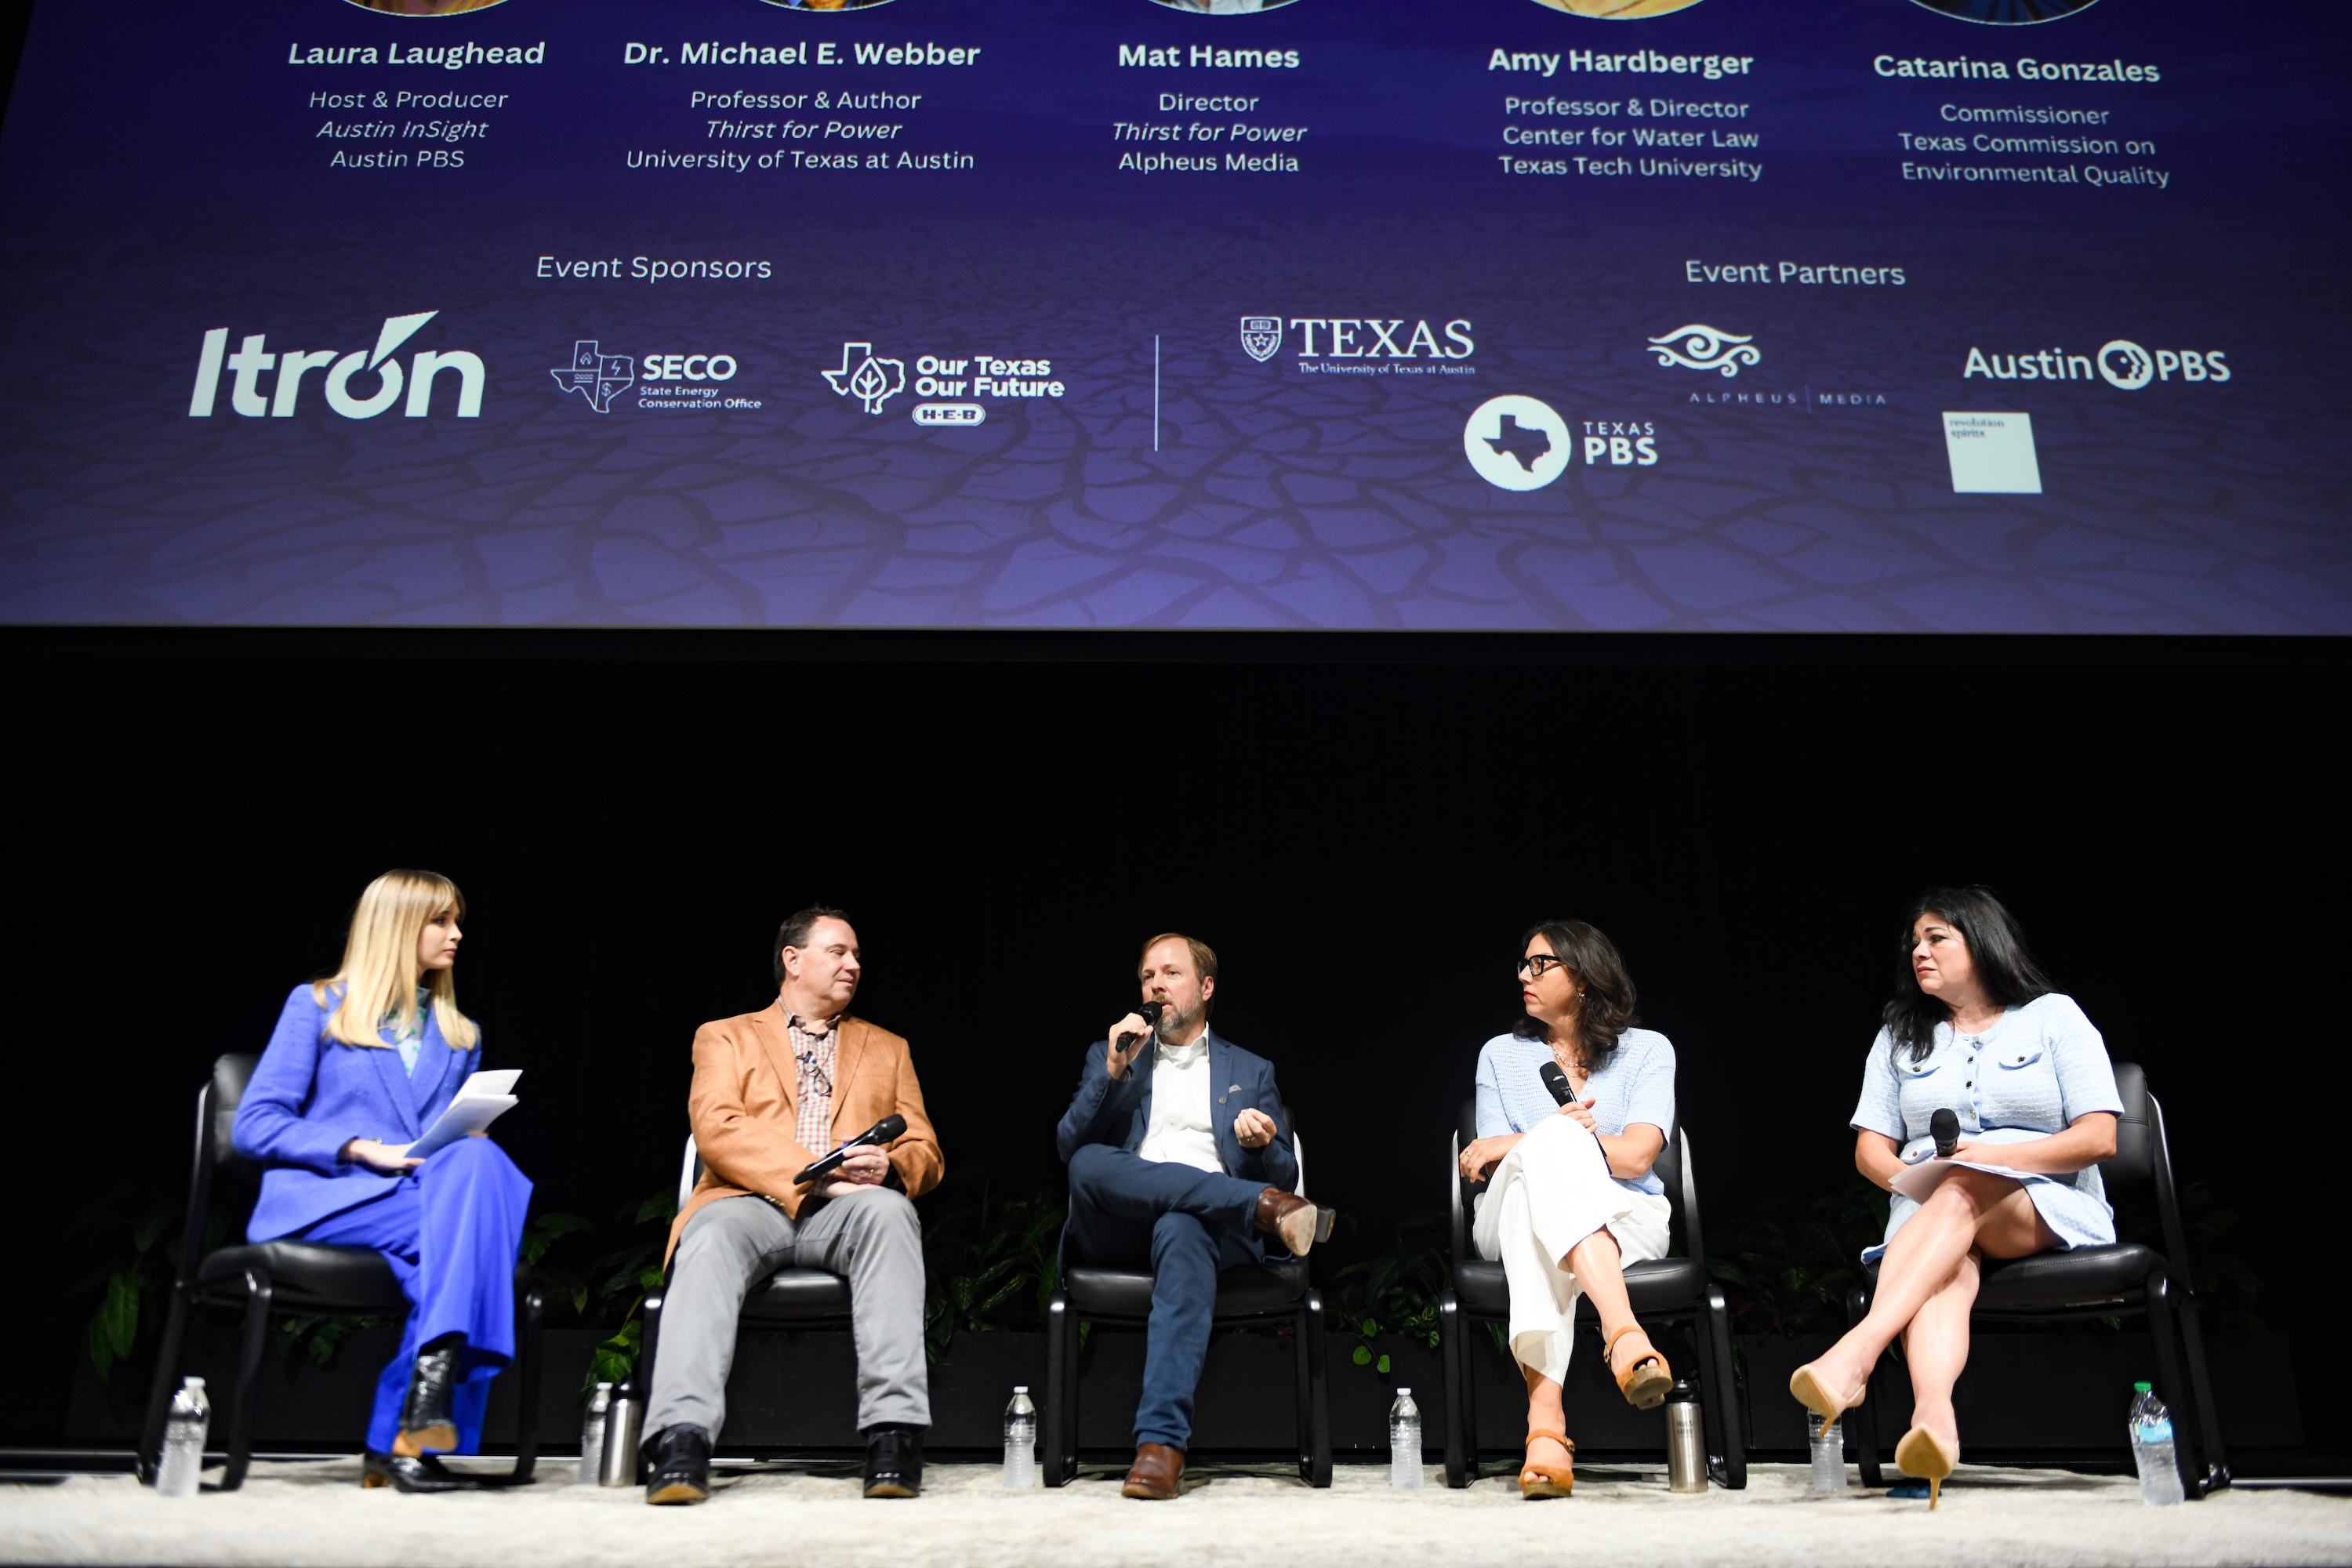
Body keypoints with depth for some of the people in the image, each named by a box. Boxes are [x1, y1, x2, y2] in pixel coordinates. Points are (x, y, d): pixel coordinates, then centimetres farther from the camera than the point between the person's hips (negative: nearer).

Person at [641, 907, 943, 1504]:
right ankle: (682, 1441, -45)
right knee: (711, 1236, -36)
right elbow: (716, 1129, 0)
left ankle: (895, 1432, -40)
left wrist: (887, 1168, -9)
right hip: (752, 1202, -1)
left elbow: (926, 1155, 18)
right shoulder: (725, 1037, 19)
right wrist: (817, 1175, -13)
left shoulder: (887, 1049, 27)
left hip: (843, 1210, 1)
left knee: (889, 1211, -34)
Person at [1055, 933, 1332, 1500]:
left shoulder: (1252, 1071, 24)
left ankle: (1162, 1443, -46)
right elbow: (1069, 1146, 9)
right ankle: (1264, 1208, -30)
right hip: (1119, 1230, 1)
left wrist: (1261, 1146, -6)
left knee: (1181, 1231, -40)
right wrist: (1113, 1070, -4)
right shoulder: (1108, 1054, 24)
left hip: (1211, 1224, -1)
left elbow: (1284, 1178, 17)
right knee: (1089, 1164, -34)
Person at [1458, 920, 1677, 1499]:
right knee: (1552, 1147, -37)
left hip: (1624, 1219, -1)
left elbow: (1636, 1156, -6)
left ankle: (1544, 1419, -57)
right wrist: (1553, 1138, -11)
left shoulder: (1648, 1050, 11)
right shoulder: (1502, 1054, 19)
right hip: (1516, 1218, 1)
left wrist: (1518, 1144, -6)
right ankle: (1623, 1333, -58)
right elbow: (1492, 1166, 9)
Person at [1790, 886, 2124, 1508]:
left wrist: (1988, 1158, -14)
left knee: (1960, 1199, -37)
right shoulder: (1901, 1035, 20)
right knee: (1948, 1269, -35)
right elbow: (1870, 1149, 14)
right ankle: (1933, 1417, -63)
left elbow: (2098, 1139, -2)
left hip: (2049, 1210, -2)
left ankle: (1857, 1351, -56)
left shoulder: (2053, 1017, 10)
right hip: (1929, 1214, 3)